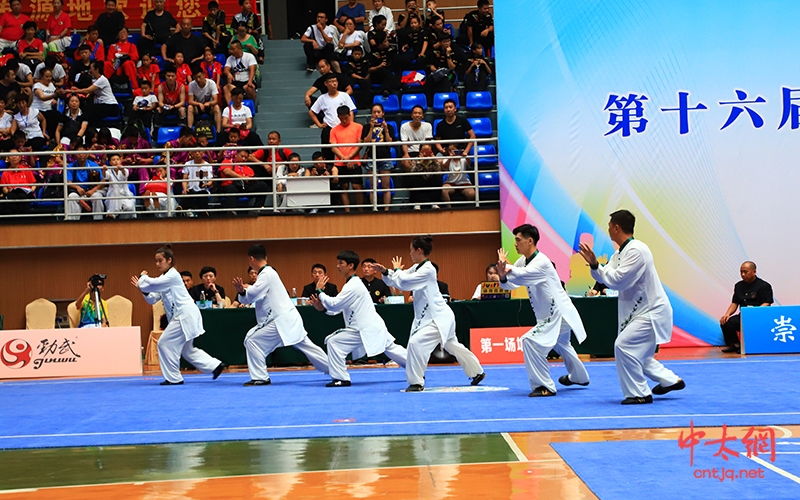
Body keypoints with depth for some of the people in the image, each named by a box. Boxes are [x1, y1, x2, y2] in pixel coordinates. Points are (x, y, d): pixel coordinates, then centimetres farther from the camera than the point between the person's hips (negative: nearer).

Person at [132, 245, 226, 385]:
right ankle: (215, 366, 19)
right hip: (183, 316, 10)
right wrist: (142, 288, -2)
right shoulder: (163, 278, 16)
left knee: (165, 343, -9)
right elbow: (152, 299, 14)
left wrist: (143, 278, -3)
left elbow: (153, 284, -23)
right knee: (187, 349, 14)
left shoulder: (172, 276, -12)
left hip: (186, 315, -10)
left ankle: (173, 378, -1)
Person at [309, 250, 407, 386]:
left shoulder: (353, 286, -17)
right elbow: (338, 308, 16)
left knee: (334, 343, -12)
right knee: (391, 349, 19)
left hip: (365, 329, -11)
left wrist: (320, 292, -9)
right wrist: (323, 307, 1)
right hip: (372, 327, 11)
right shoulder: (353, 283, 15)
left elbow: (335, 304, -21)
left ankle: (341, 379, -8)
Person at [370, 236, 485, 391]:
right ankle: (477, 372, 36)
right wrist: (385, 272, -5)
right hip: (430, 317, 11)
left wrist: (396, 270, -7)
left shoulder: (427, 270, -20)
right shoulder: (417, 268, 8)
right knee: (453, 346, 21)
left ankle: (416, 382, -15)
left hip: (439, 318, -11)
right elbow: (397, 281, 11)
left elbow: (405, 282, -26)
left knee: (416, 342, -22)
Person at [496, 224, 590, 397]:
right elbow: (511, 283, 0)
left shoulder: (541, 262, -25)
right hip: (556, 314, 11)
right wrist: (503, 276, -23)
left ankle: (544, 387, -15)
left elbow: (521, 275, -40)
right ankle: (579, 377, 57)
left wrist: (506, 266, -21)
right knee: (561, 344, 33)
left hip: (560, 315, -11)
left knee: (530, 341, -23)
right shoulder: (523, 261, 3)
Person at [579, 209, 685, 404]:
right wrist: (594, 264, -9)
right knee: (636, 352, 17)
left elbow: (617, 281, -26)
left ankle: (639, 393, -7)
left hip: (651, 312, -10)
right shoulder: (621, 253, 10)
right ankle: (671, 380, 31)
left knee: (624, 346, -17)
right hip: (641, 311, 11)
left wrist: (596, 265, -15)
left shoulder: (636, 250, -21)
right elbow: (607, 278, 9)